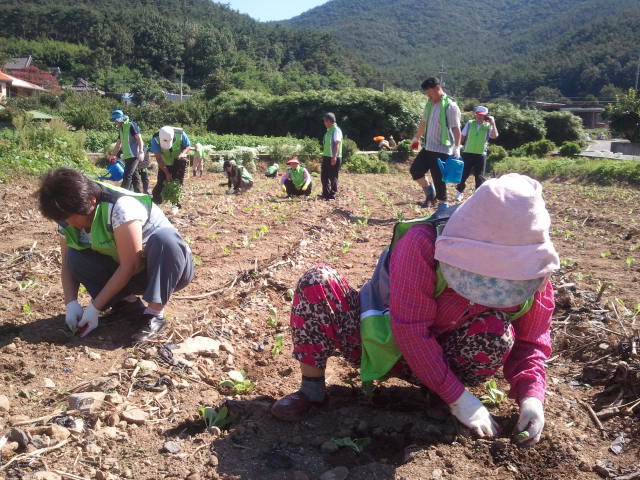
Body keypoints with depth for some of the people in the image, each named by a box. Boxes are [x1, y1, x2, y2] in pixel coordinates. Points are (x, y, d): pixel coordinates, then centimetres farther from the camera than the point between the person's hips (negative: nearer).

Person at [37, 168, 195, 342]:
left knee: (163, 237, -38)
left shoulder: (120, 207, -29)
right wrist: (71, 303, -19)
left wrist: (95, 307, -25)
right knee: (76, 258, -16)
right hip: (128, 273, 6)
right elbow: (68, 264, -2)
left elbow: (130, 265, -28)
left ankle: (155, 313, -26)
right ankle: (128, 303, -5)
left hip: (172, 266, -6)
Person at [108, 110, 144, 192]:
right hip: (127, 156, 9)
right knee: (134, 175, 10)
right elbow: (118, 144, 25)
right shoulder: (121, 128, 18)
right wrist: (113, 155, 23)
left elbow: (139, 138, -14)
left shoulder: (131, 125, -8)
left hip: (133, 155, -9)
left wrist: (141, 152, -23)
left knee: (127, 176, -14)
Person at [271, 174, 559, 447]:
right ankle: (311, 388, -11)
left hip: (438, 354, 2)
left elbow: (531, 341, -5)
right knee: (317, 282, -26)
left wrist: (531, 395, -24)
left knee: (497, 330, -29)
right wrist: (458, 397, -32)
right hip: (383, 341, -2)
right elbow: (410, 330, -32)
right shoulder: (423, 242, -30)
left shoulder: (531, 276, -17)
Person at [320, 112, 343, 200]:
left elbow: (337, 144, -20)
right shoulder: (328, 130, 16)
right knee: (324, 176, 12)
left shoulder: (336, 130, -12)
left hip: (334, 158, -9)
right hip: (326, 157, 9)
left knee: (333, 177, -2)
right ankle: (326, 194, 22)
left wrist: (334, 157, -25)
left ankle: (332, 195, 6)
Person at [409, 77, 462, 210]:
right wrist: (416, 138, 31)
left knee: (439, 179, -4)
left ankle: (443, 206, 8)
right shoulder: (429, 104, 11)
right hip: (428, 148, 8)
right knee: (415, 169, 3)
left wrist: (457, 147, -23)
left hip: (442, 150, -8)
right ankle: (430, 193, 20)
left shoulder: (450, 106, -13)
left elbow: (456, 128, -17)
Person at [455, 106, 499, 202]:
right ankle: (460, 192, 24)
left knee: (480, 177, 4)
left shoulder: (488, 126, -1)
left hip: (481, 155, 0)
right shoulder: (469, 124, 1)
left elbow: (495, 136, -17)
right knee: (463, 174, 4)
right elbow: (462, 137, 7)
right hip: (467, 153, 1)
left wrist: (493, 123, -17)